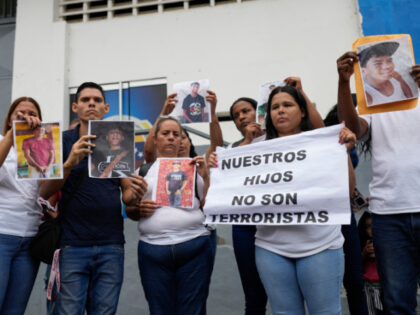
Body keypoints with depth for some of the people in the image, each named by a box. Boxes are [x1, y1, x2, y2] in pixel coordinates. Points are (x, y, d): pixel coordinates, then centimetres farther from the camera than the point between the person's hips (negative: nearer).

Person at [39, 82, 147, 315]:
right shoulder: (61, 141, 2)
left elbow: (127, 195, 9)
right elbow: (44, 192, -6)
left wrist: (135, 194, -15)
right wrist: (70, 163, -22)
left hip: (111, 245, 2)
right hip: (73, 245, -1)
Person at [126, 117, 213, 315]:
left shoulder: (194, 167, 12)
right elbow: (129, 211, 16)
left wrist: (205, 175, -5)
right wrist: (139, 209, -6)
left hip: (194, 248, 0)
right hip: (153, 250, 1)